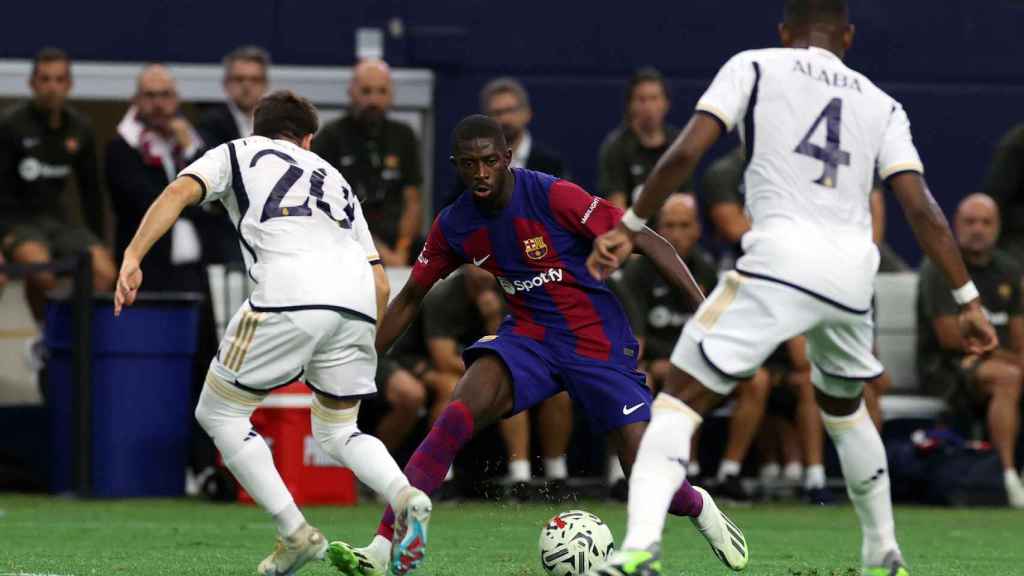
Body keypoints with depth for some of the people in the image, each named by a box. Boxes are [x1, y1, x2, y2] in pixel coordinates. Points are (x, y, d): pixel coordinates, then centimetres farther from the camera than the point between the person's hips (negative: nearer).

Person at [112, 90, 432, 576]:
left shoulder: (236, 153, 24)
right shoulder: (334, 180, 35)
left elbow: (179, 192, 3)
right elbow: (381, 283, 28)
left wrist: (132, 258, -4)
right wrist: (364, 351, 37)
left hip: (290, 293, -5)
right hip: (356, 298, 5)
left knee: (219, 413, 12)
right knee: (335, 430, 23)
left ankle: (295, 533, 1)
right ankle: (404, 496, -7)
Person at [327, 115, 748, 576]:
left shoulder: (552, 197, -19)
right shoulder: (453, 226, -3)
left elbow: (646, 241, -16)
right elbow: (410, 299, 12)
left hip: (599, 343, -3)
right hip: (528, 338, 3)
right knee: (462, 409, -27)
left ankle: (700, 508, 30)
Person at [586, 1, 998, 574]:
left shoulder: (753, 67, 12)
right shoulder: (881, 104, 20)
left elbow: (685, 154, 1)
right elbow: (921, 208, 10)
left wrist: (630, 227, 9)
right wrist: (968, 298, 10)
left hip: (782, 256, -4)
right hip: (853, 270, 4)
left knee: (682, 399, -4)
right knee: (844, 405, 30)